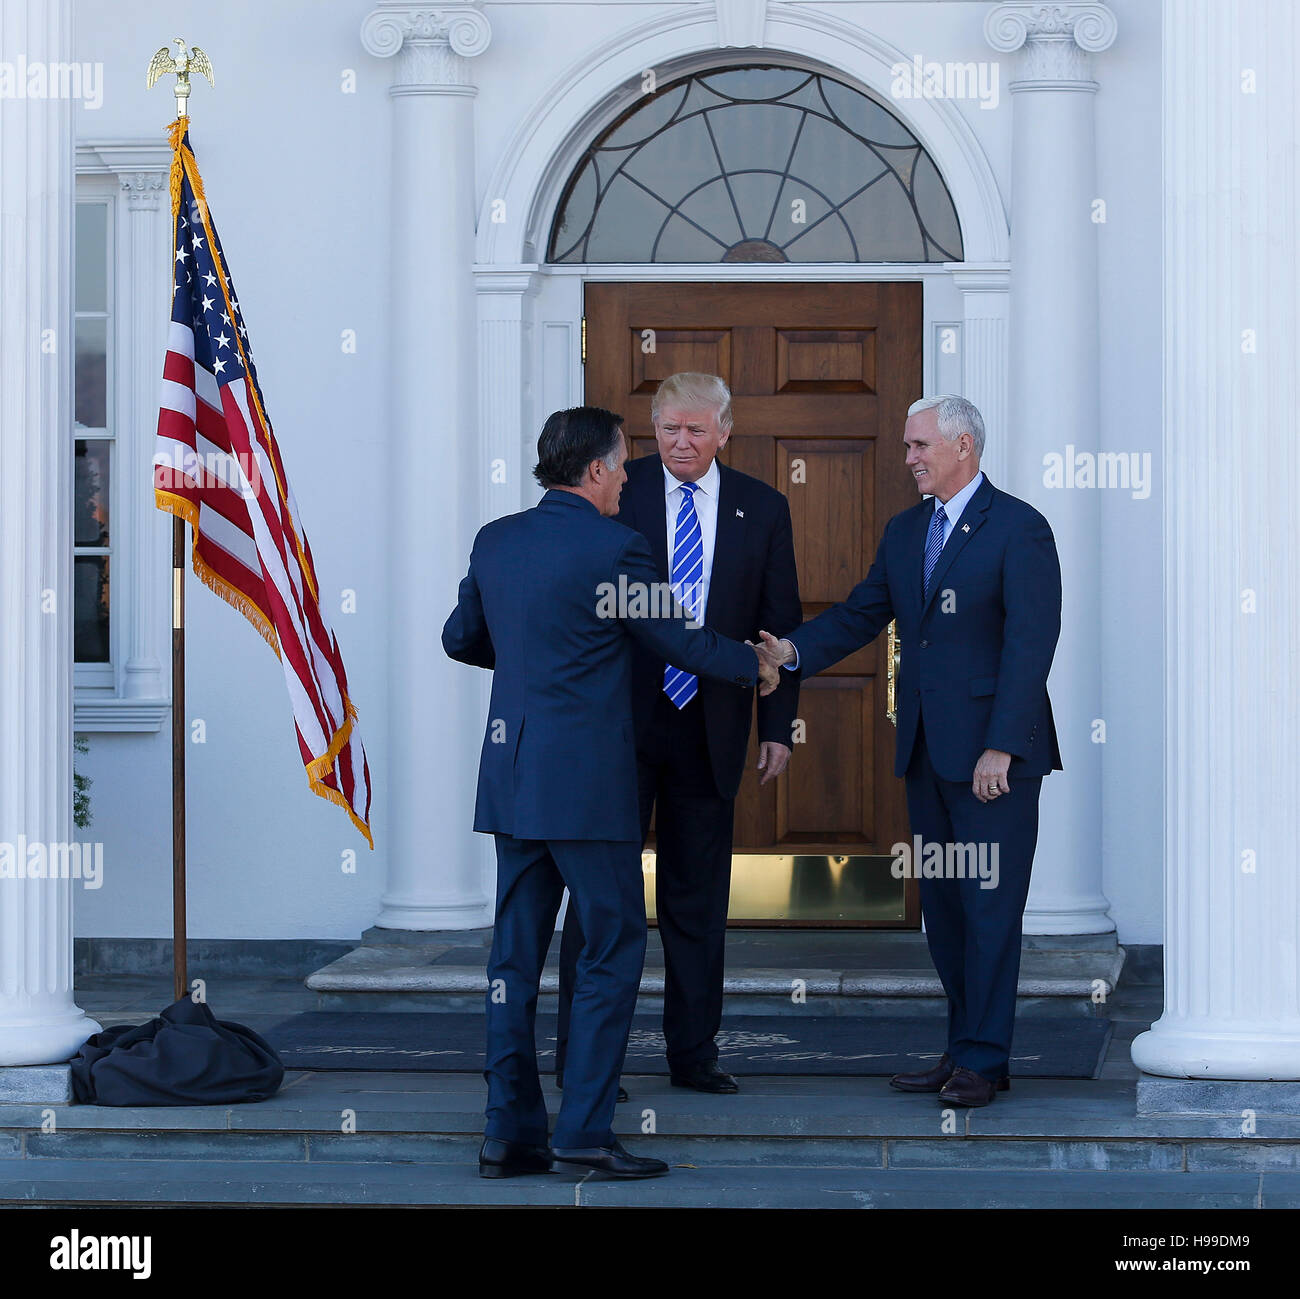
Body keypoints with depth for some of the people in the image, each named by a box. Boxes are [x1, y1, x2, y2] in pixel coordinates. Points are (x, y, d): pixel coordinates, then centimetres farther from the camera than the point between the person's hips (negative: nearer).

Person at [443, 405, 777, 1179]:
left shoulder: (497, 541, 8)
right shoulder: (613, 549, -11)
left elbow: (461, 638, 21)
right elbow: (679, 642, -3)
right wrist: (757, 666, 15)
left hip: (511, 775, 7)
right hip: (587, 781, -7)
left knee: (517, 953, 9)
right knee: (613, 948, 1)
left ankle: (511, 1131, 10)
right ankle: (585, 1128, -3)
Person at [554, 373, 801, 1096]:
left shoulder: (762, 509, 5)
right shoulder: (617, 494, -1)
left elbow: (781, 625, 8)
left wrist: (778, 728, 2)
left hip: (710, 730, 2)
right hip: (619, 722, -2)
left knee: (699, 899, 9)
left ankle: (695, 1054, 17)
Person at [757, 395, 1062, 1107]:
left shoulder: (1018, 529, -9)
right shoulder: (904, 531, 14)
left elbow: (1030, 643, -14)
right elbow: (861, 613, 14)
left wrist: (999, 747, -19)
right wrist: (793, 650, -5)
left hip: (993, 753, -8)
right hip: (926, 750, 8)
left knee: (989, 903, -4)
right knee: (943, 904, 11)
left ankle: (984, 1060, 1)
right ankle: (964, 1049, 19)